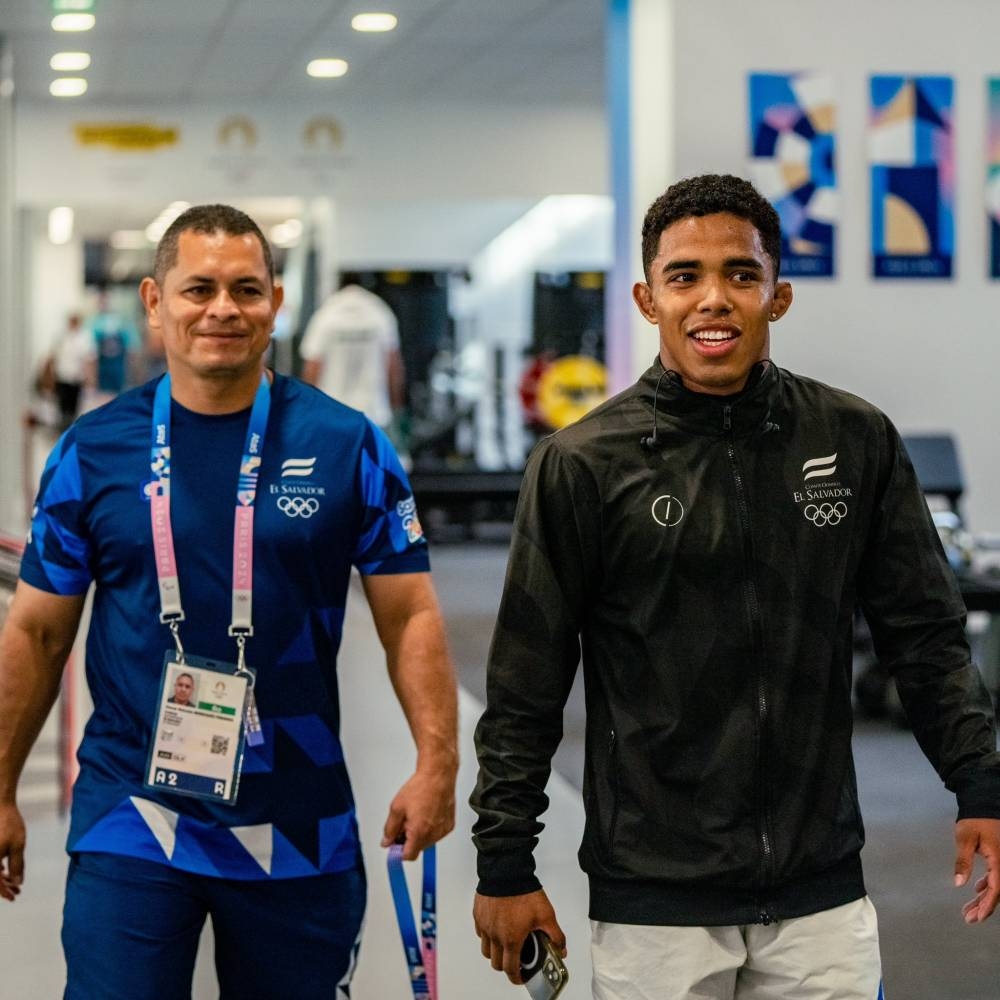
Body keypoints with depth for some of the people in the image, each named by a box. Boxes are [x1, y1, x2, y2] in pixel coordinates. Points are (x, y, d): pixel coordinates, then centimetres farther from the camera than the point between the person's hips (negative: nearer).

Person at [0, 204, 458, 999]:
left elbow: (410, 614, -1)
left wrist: (436, 763, -12)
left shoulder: (348, 446, -1)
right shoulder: (92, 451, 1)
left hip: (298, 832, 1)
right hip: (129, 825, 0)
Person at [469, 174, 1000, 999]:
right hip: (654, 904, -2)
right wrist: (505, 867, -2)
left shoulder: (856, 442, 1)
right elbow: (526, 689, -2)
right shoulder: (584, 465, -5)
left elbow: (925, 635, 7)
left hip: (823, 897, 2)